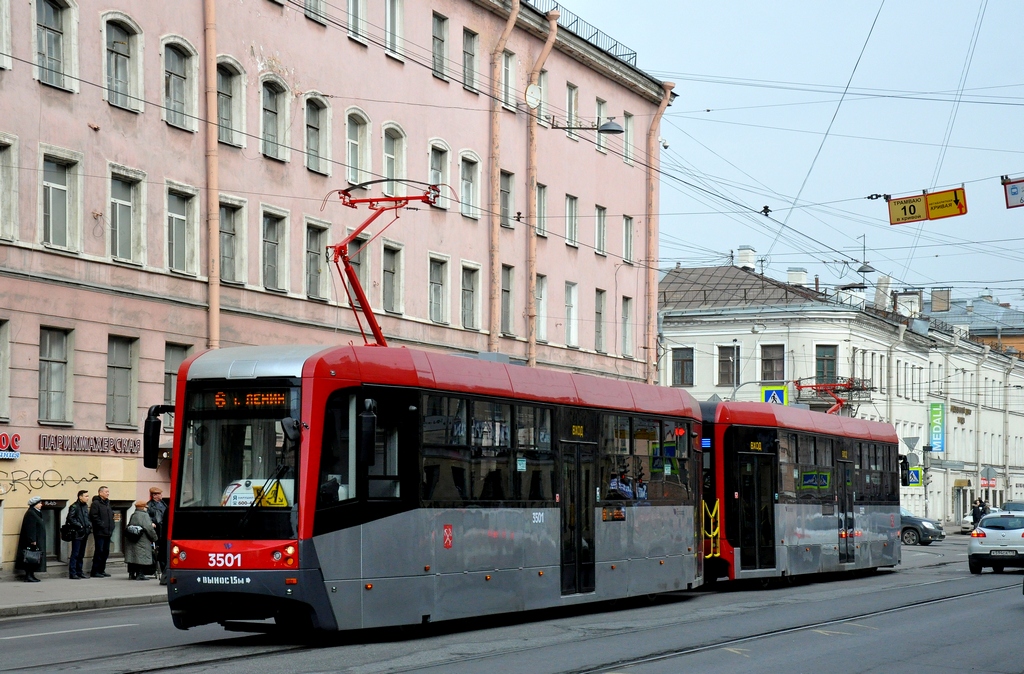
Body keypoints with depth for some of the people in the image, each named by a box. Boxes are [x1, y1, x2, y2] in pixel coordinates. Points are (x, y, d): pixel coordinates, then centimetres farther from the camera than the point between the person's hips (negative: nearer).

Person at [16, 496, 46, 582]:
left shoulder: (35, 513, 17)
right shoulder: (30, 513, -15)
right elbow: (30, 528, -21)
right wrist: (32, 540, -24)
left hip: (37, 541, 10)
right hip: (32, 542, -10)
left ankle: (31, 575, 13)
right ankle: (28, 576, -8)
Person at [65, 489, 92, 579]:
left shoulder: (85, 506, 15)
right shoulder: (74, 507, -11)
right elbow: (70, 519, -18)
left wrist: (89, 525, 9)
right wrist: (79, 525, -18)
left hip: (84, 534, 8)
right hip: (77, 534, -8)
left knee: (81, 555, 13)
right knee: (75, 554, -7)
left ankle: (79, 572, 20)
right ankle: (72, 573, -5)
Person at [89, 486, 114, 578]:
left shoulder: (107, 503, 19)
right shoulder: (96, 503, -8)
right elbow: (93, 516, -16)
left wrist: (111, 527, 15)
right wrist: (102, 524, -18)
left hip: (107, 532, 9)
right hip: (99, 532, -9)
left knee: (105, 552, 10)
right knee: (99, 552, -8)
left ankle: (101, 570, 17)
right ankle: (95, 571, -4)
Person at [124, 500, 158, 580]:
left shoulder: (133, 515, 13)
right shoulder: (144, 515, -9)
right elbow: (149, 528, -15)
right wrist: (154, 538, -2)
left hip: (131, 541, 7)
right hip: (142, 541, -7)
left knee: (132, 556, 11)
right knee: (141, 557, -2)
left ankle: (131, 574, 13)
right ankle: (140, 574, -4)